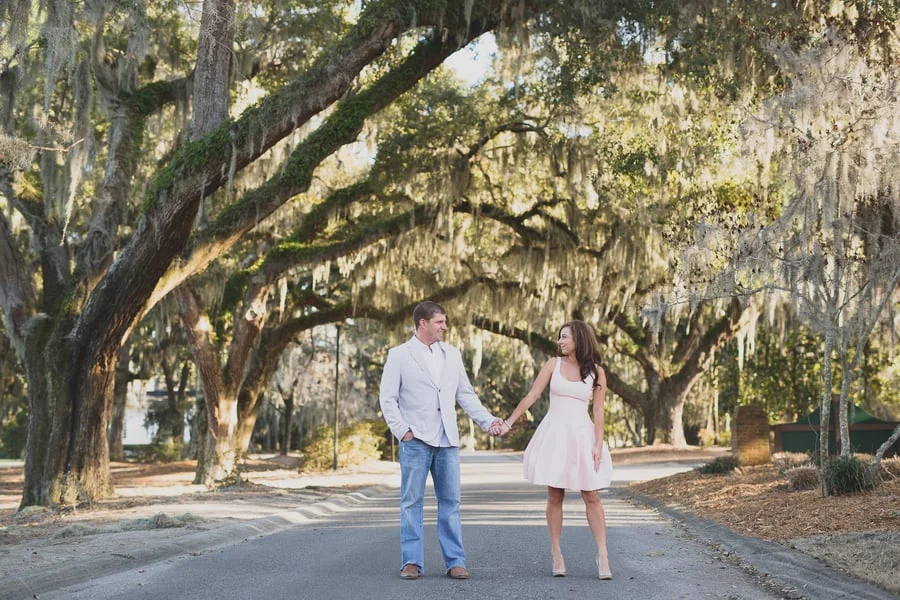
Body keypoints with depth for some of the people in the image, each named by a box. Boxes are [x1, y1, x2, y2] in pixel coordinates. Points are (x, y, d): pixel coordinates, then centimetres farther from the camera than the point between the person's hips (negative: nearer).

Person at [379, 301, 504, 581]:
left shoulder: (452, 354, 12)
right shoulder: (399, 355, 0)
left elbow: (465, 393, 14)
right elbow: (387, 398, -1)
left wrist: (487, 420, 3)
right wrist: (402, 430, -10)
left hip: (447, 440, 4)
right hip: (415, 440, -4)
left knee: (450, 502, 4)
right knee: (412, 502, 1)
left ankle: (455, 561, 9)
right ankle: (412, 562, 7)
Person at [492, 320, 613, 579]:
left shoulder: (596, 372, 3)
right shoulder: (553, 364, 5)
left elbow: (598, 412, 2)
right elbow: (532, 396, 3)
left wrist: (598, 444, -6)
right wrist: (508, 422, -2)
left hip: (582, 435, -1)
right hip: (554, 433, 1)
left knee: (592, 497, -4)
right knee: (555, 496, 2)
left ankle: (602, 555, -1)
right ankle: (556, 554, 9)